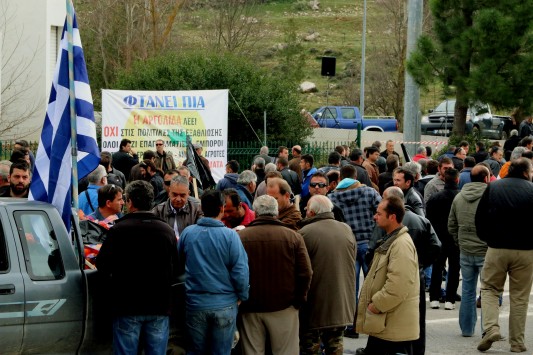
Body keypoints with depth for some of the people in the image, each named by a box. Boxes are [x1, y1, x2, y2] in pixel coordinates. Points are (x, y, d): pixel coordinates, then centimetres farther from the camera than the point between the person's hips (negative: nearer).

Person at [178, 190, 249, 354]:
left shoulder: (187, 233, -5)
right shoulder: (230, 235, -14)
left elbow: (179, 266, 9)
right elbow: (241, 271, -14)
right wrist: (242, 297, 1)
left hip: (195, 304, 2)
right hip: (225, 305, -2)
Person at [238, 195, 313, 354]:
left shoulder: (240, 237, -5)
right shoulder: (293, 237, -6)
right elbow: (305, 273, -6)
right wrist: (299, 299, 6)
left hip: (250, 309, 1)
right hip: (284, 308, 0)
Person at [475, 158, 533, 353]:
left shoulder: (492, 187, 3)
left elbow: (480, 218, 5)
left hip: (497, 248, 1)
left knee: (489, 289, 14)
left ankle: (490, 328, -8)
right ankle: (517, 342, 10)